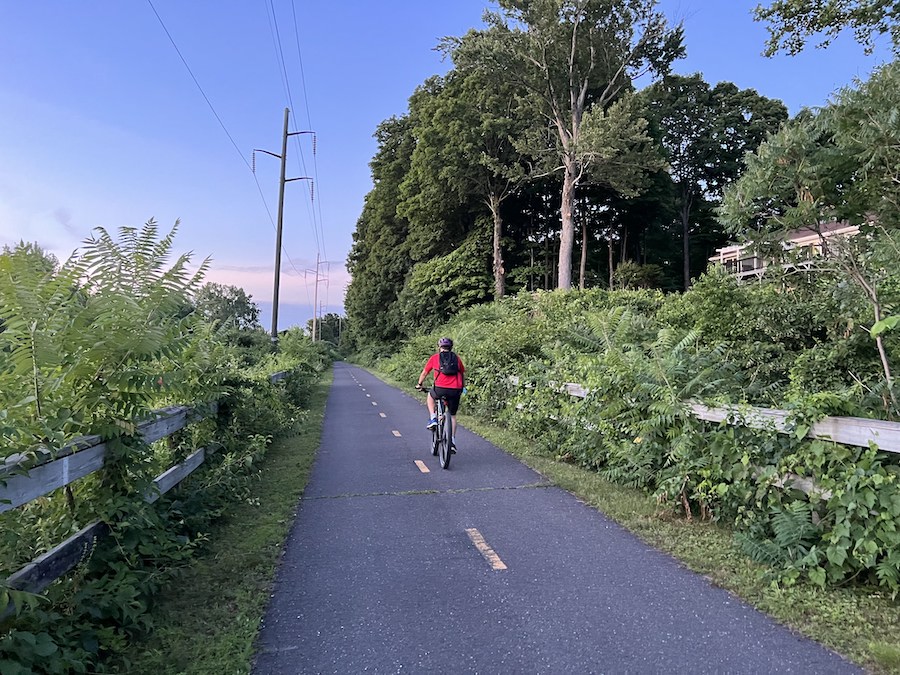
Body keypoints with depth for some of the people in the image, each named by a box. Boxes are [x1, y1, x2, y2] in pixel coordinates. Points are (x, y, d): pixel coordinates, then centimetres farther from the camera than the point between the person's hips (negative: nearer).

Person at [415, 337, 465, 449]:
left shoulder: (434, 357, 14)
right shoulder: (457, 358, 18)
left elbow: (424, 373, 22)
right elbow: (463, 373, 25)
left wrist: (419, 384, 38)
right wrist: (463, 387, 39)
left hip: (440, 389, -2)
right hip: (456, 390, 2)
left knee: (430, 396, 33)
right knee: (452, 415, 20)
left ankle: (432, 419, 18)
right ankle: (452, 440, 14)